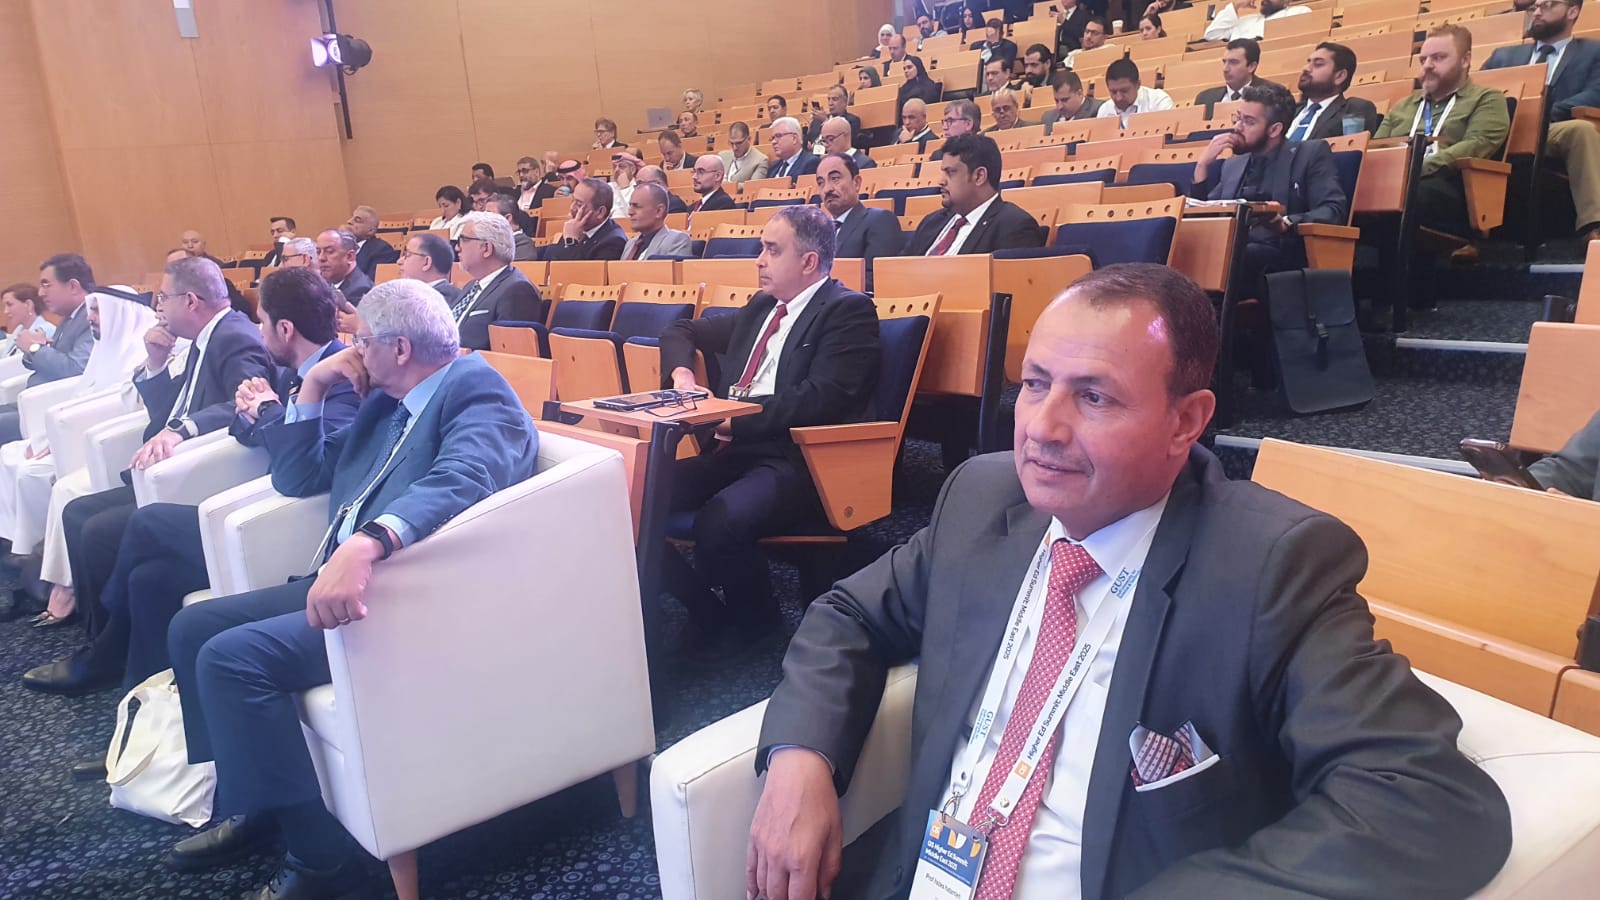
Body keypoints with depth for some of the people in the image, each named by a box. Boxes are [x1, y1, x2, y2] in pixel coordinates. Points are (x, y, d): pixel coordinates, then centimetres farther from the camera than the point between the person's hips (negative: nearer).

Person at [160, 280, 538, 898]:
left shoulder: (476, 389, -12)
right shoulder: (383, 403, 16)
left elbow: (460, 482, -34)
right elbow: (296, 479, 23)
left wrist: (367, 544, -49)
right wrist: (312, 390, 10)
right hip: (343, 577, 10)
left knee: (231, 657, -21)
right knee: (192, 627, 8)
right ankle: (243, 804, 21)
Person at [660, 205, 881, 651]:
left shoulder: (848, 310, -2)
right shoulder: (760, 308, 22)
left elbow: (821, 400, -16)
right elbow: (681, 331, 32)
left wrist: (735, 418, -16)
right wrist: (682, 372, 9)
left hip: (794, 462, -7)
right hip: (731, 450, 8)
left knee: (718, 523, -34)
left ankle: (755, 625, -2)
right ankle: (705, 612, 5)